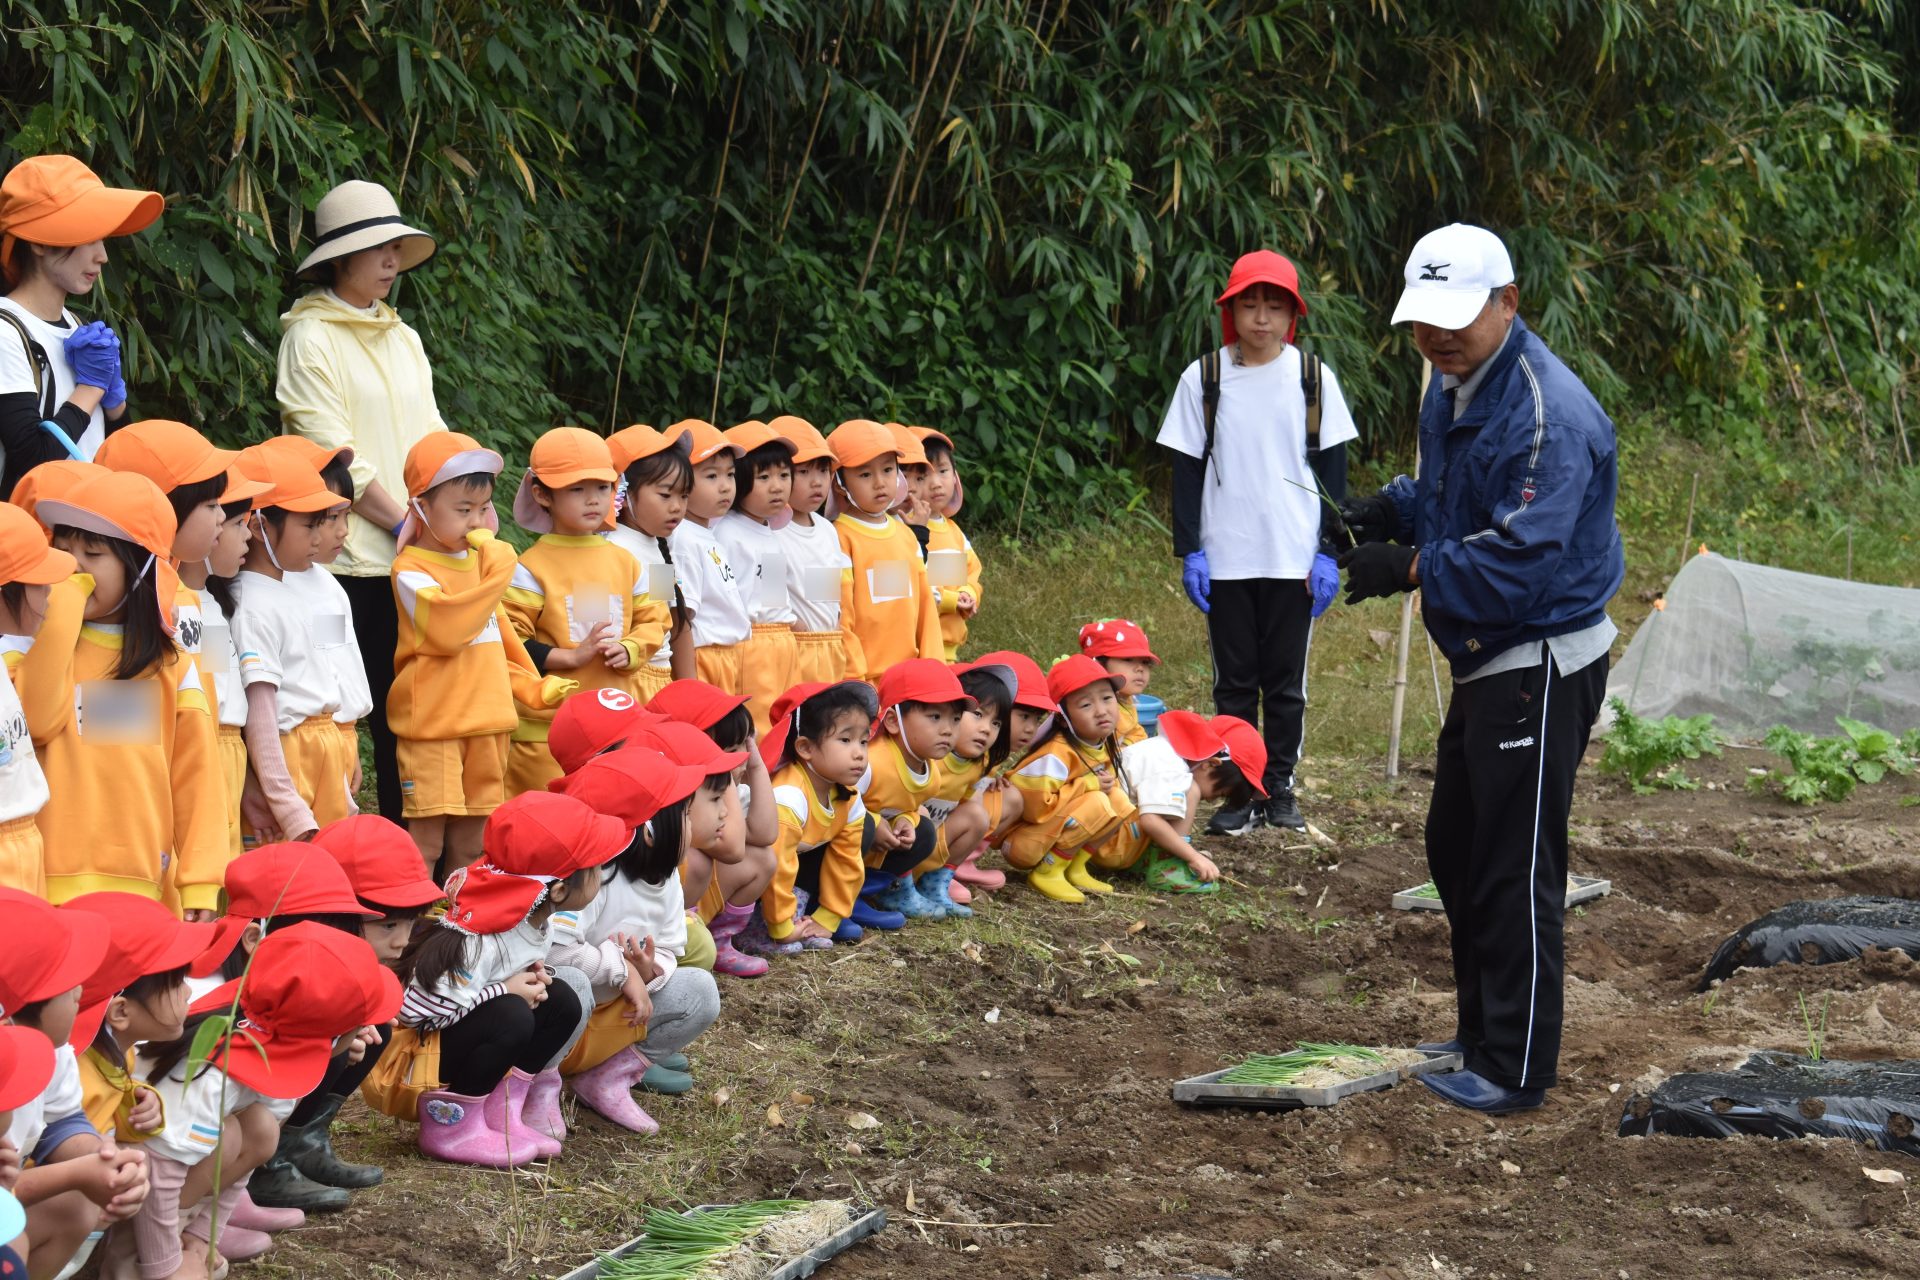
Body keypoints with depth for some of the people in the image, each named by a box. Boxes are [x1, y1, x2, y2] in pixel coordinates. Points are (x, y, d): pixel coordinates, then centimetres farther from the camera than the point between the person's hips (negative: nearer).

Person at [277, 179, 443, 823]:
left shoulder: (404, 339, 19)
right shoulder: (311, 337, -3)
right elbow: (332, 455, -11)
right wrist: (404, 522, -13)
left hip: (415, 560, 6)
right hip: (346, 556, -6)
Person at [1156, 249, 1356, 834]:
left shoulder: (1314, 378, 2)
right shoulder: (1203, 379, 1)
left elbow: (1332, 469, 5)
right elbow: (1187, 470, 4)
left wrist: (1328, 552, -1)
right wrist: (1189, 551, -3)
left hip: (1294, 559, 0)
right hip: (1226, 559, 0)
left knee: (1287, 680, 6)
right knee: (1234, 680, 5)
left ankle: (1281, 790, 17)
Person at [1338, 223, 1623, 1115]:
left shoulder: (1547, 414, -25)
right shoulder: (1450, 387, 7)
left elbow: (1521, 562, -30)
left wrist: (1413, 567, -29)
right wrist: (1389, 510, 3)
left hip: (1541, 665, -11)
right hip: (1485, 661, 11)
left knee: (1516, 871, -3)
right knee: (1456, 849, 20)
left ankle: (1515, 1072, 7)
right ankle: (1481, 1034, 34)